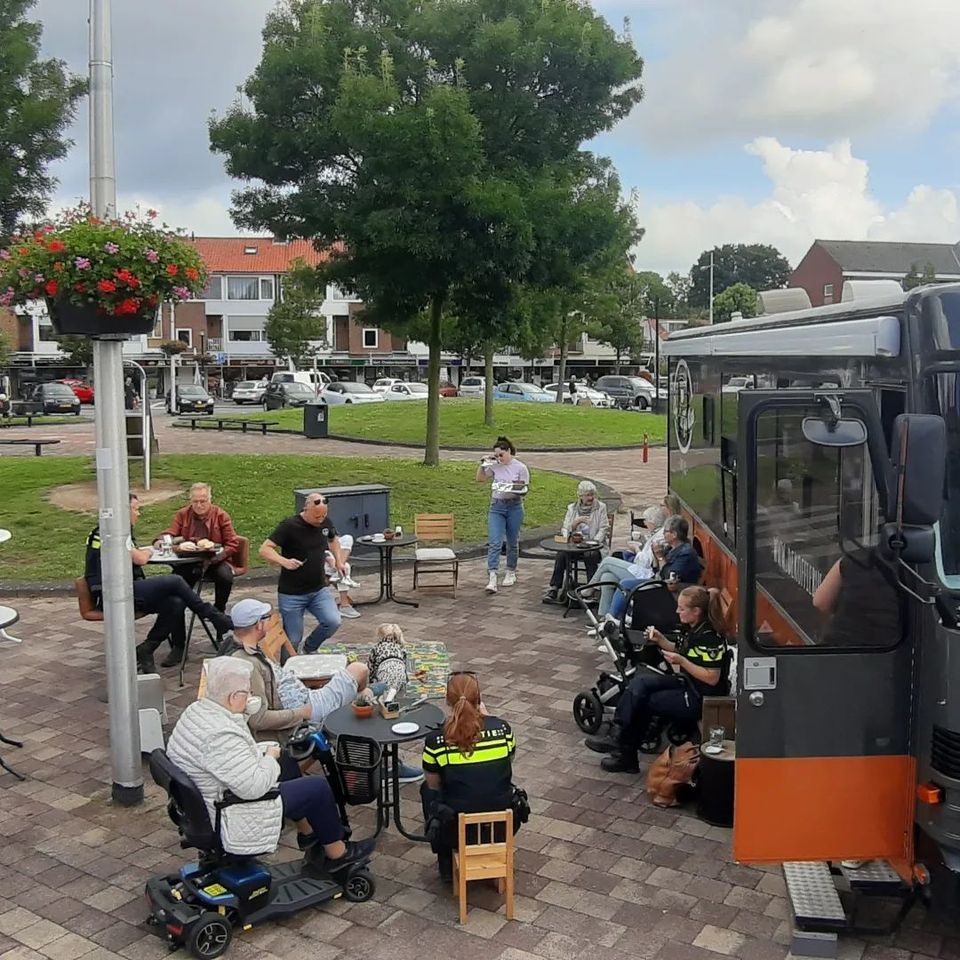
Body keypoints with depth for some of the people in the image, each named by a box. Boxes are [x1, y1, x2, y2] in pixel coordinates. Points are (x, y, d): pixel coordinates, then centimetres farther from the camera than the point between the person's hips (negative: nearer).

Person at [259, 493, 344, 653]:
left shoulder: (326, 523, 1)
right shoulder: (289, 526, -15)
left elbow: (333, 540, 24)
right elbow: (264, 549, -17)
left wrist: (339, 561, 11)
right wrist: (284, 561, -33)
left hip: (319, 590, 4)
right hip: (291, 594, -4)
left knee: (333, 622, -18)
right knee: (293, 641, -2)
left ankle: (307, 649, 11)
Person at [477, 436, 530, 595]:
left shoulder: (521, 467, -5)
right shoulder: (495, 466, 2)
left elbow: (524, 489, -3)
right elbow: (480, 479, 10)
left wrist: (515, 490, -22)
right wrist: (482, 464, -3)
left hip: (514, 506, -1)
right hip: (496, 506, 1)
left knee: (512, 543, 12)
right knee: (494, 543, -10)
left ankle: (511, 573, 31)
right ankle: (492, 579, -16)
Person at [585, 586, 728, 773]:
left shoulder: (710, 637, -21)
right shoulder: (689, 628, 6)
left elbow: (712, 679, -21)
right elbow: (679, 650, 21)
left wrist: (681, 662, -23)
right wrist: (660, 639, 4)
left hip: (699, 698, -8)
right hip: (684, 683, 8)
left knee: (639, 701, -11)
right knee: (640, 680, -13)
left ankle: (626, 753, 6)